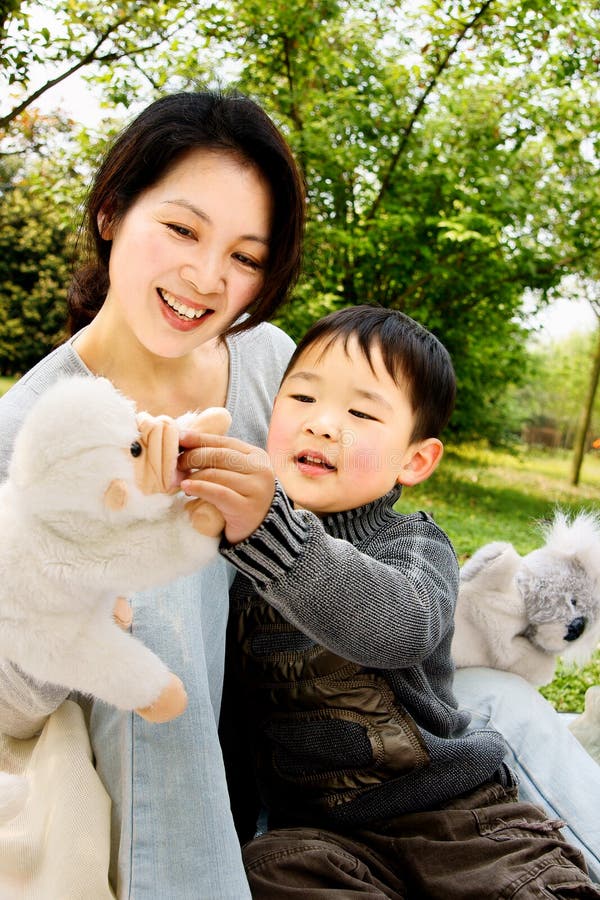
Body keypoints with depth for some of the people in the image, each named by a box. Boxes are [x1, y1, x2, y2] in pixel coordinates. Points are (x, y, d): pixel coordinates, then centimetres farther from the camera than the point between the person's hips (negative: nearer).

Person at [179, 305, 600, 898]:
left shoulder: (415, 546, -4)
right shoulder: (229, 537, 5)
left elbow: (403, 627, -29)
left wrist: (270, 531, -45)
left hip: (456, 812, -1)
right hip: (317, 831, 2)